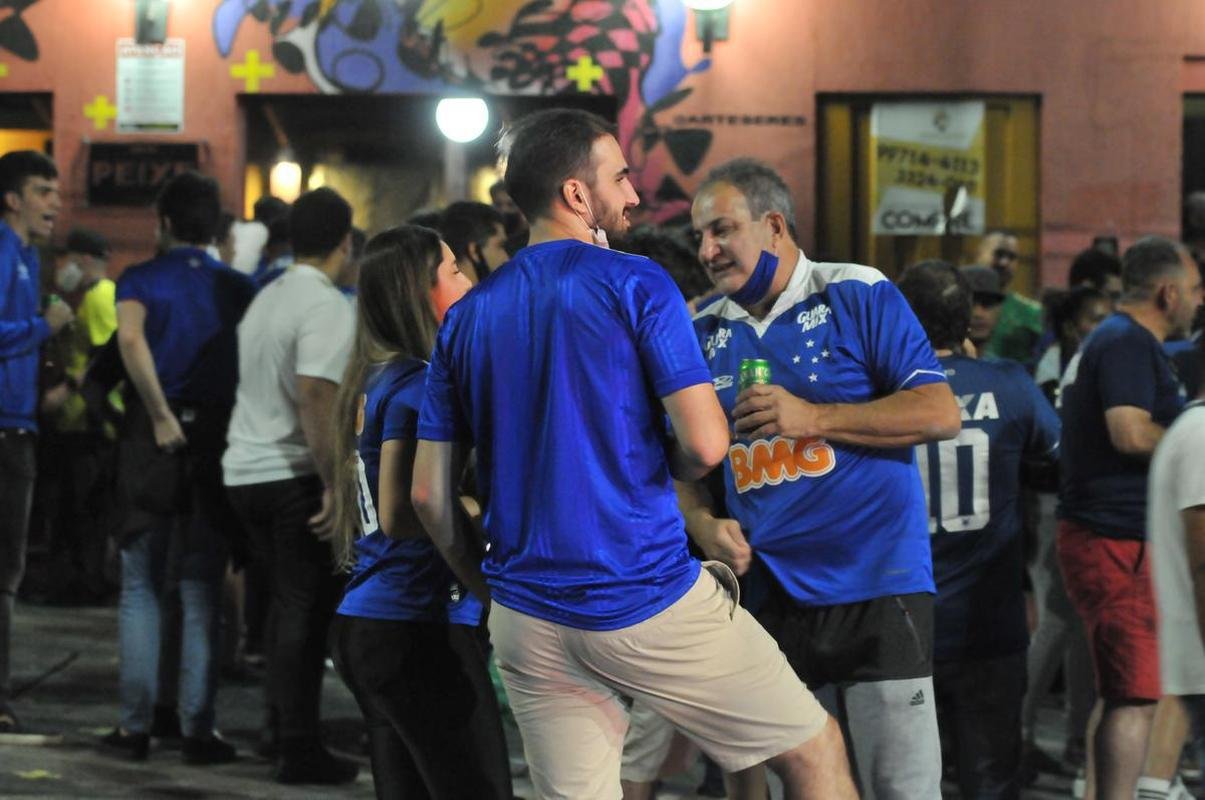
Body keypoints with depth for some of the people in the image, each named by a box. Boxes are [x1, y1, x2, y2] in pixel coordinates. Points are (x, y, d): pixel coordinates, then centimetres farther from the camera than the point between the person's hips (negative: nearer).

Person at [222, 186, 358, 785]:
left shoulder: (268, 297, 14)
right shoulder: (327, 306, -14)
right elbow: (314, 397, -24)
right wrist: (334, 483, -22)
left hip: (244, 469, 8)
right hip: (294, 475, -8)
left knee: (288, 601, 21)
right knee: (307, 608, -2)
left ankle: (281, 724, 25)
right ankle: (299, 750, -1)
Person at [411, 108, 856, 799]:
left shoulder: (467, 318, 9)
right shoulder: (634, 284, -6)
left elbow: (429, 495, 9)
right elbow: (706, 443, -14)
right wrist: (658, 467, 8)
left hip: (527, 624, 5)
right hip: (648, 603, -5)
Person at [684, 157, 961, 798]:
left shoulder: (858, 296, -2)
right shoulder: (705, 331, 12)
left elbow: (940, 413, -9)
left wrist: (813, 418, -14)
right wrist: (704, 524, -2)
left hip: (875, 589, -5)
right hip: (771, 596, 5)